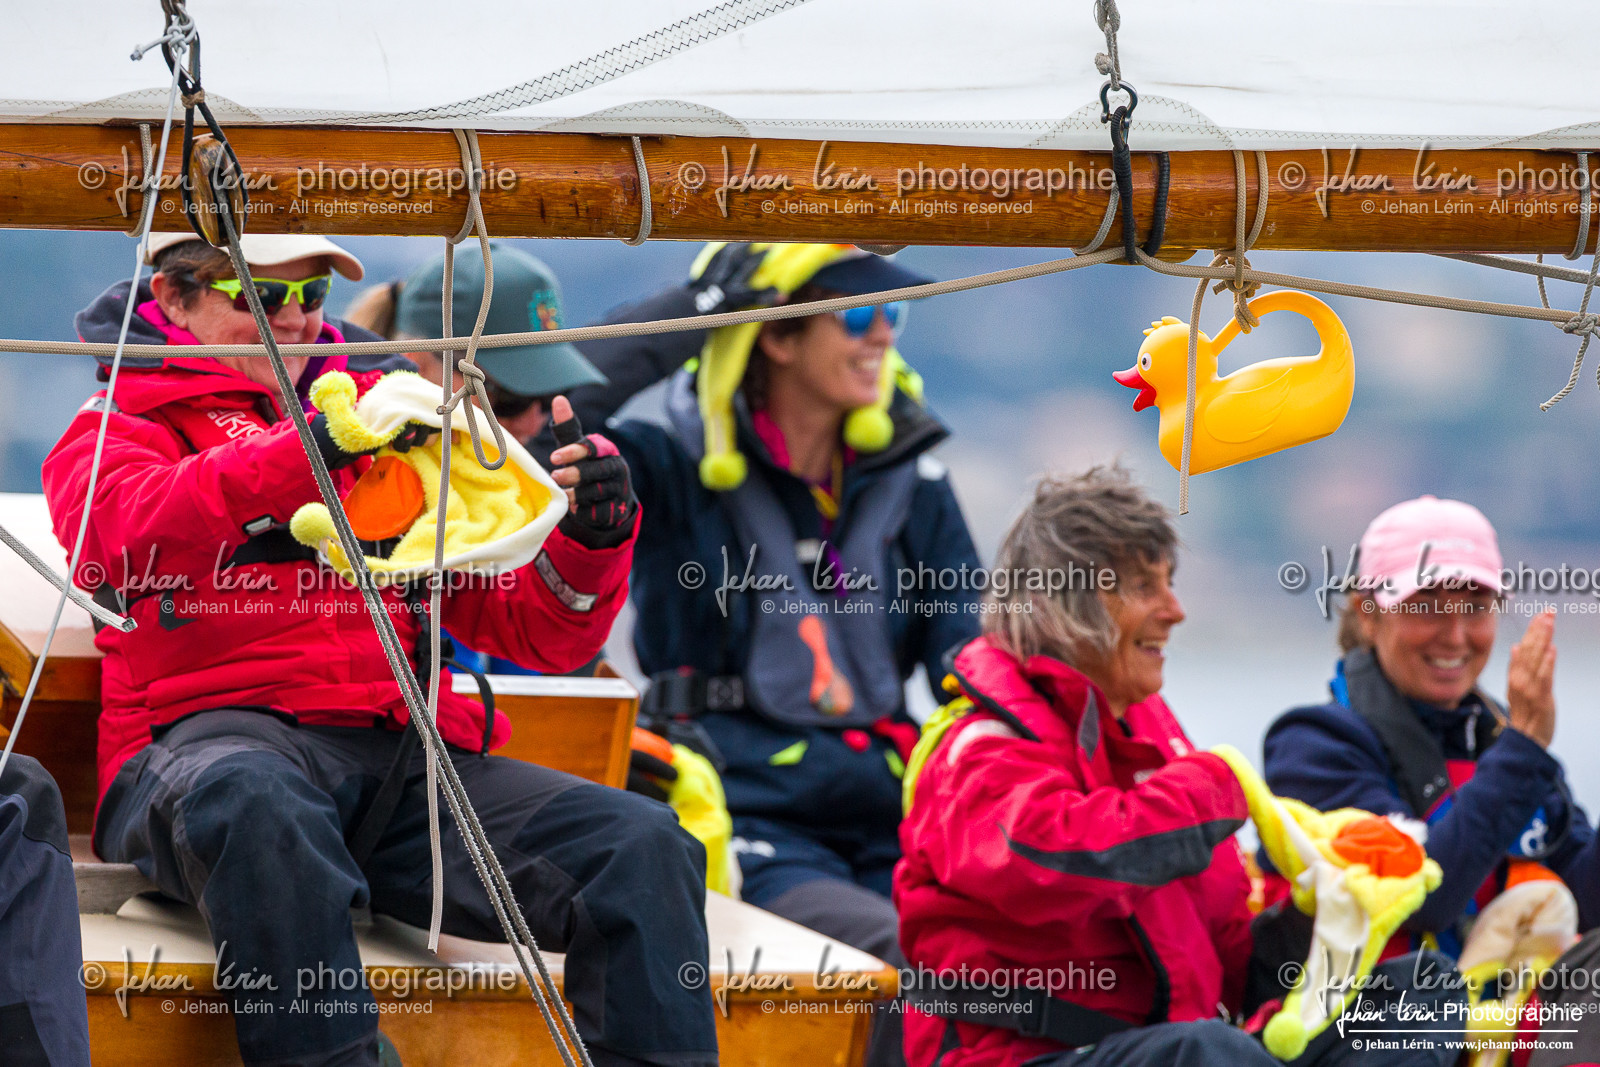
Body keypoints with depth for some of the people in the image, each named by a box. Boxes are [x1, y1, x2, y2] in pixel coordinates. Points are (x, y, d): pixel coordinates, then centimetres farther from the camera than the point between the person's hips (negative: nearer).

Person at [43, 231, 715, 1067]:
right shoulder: (117, 426, 18)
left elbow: (538, 633, 24)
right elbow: (134, 530, -10)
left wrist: (590, 537, 1)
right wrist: (312, 448, -23)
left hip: (410, 755, 4)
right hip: (213, 730, -4)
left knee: (645, 848, -21)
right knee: (253, 802, -42)